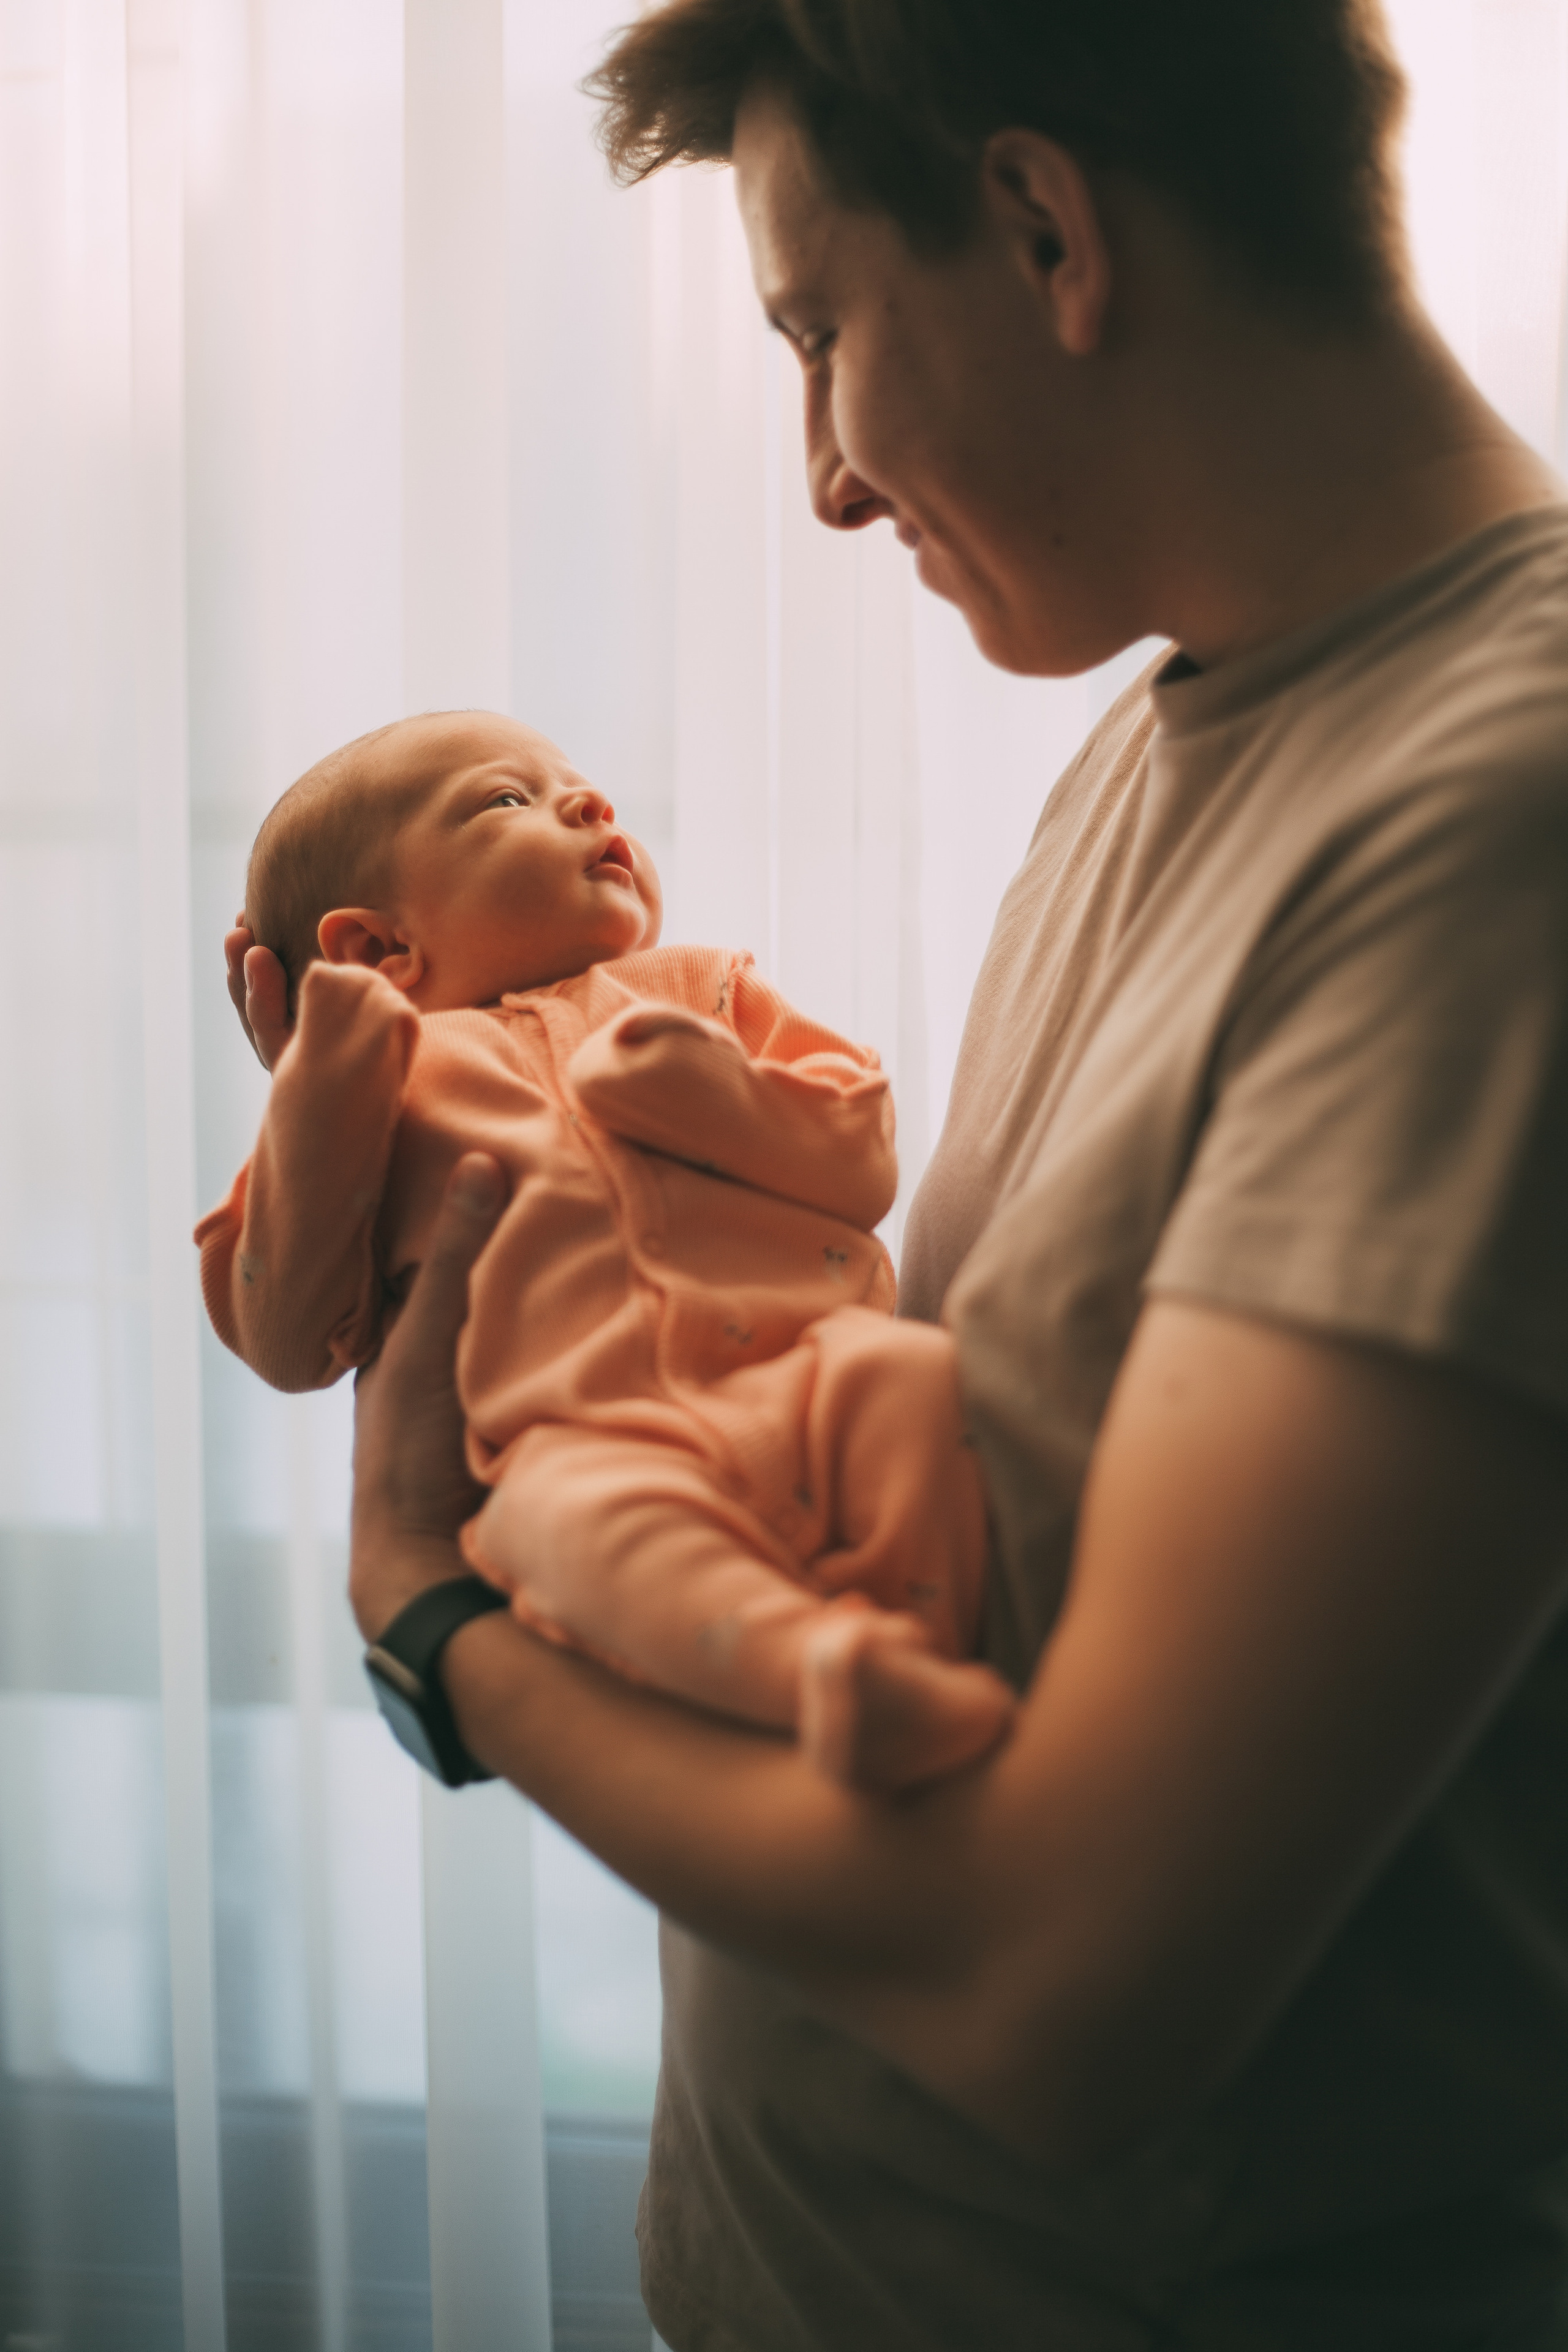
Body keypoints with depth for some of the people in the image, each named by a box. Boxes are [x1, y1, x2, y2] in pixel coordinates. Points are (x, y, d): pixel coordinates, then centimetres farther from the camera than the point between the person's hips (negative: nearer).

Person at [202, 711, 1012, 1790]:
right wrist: (319, 1106, 5)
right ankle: (814, 1659, -52)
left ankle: (925, 1646, -26)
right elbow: (289, 1345, 14)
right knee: (581, 1513, -37)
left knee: (913, 1368, -28)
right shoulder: (395, 1076, 21)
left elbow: (866, 1157, 20)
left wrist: (721, 1098, 1)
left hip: (806, 1380, 4)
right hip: (600, 1441, -3)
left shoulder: (706, 989, 30)